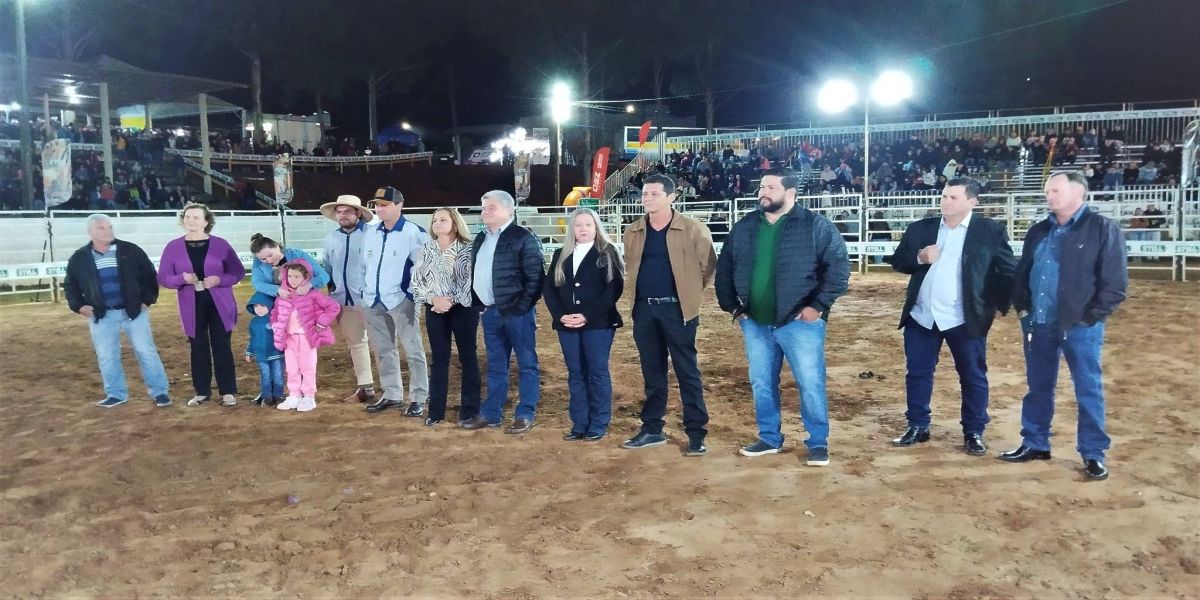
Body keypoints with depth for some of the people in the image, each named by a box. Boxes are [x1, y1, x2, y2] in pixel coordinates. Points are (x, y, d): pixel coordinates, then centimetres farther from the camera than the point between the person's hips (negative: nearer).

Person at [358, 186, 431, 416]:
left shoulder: (414, 232, -9)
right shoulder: (370, 232, 11)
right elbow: (363, 265, 20)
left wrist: (413, 293, -11)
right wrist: (364, 291, 15)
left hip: (401, 300, -7)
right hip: (374, 302, 7)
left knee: (413, 350, -2)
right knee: (383, 351, 14)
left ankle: (418, 398, 4)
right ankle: (391, 394, 24)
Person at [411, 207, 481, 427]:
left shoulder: (468, 249, -3)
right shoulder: (427, 251, 9)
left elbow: (472, 280, -10)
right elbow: (416, 280, 6)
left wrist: (450, 301, -15)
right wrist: (434, 299, -10)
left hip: (463, 308, -4)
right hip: (435, 310, 4)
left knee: (467, 357, 3)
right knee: (439, 359, 8)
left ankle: (469, 409, 9)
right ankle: (436, 410, 14)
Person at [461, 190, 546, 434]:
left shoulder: (524, 238, -8)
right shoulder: (480, 239, 16)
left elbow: (535, 276, -13)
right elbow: (474, 273, 22)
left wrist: (522, 306, -17)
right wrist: (479, 304, 11)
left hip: (516, 311, -7)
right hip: (490, 311, 7)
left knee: (526, 364, 2)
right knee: (495, 365, 14)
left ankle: (525, 415, 8)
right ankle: (491, 413, 22)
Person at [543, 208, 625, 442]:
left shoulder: (607, 253, 0)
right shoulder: (561, 255, 13)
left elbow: (614, 288, -10)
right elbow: (549, 288, 9)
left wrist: (587, 316, -16)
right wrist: (560, 315, -8)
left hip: (598, 323, -4)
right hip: (567, 324, 4)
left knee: (598, 373, 0)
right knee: (575, 374, 8)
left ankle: (598, 425, 8)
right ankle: (579, 424, 15)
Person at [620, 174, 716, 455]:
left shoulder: (692, 229, -7)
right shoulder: (633, 232, 8)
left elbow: (708, 266, -1)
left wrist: (691, 293, 3)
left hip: (676, 309, -5)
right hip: (644, 309, 5)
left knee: (687, 372, -1)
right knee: (652, 372, 13)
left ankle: (696, 434, 5)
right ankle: (652, 429, 23)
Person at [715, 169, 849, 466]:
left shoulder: (816, 226, -7)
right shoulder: (744, 227, 7)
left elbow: (839, 266, -10)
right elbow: (724, 268, 13)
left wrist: (818, 305, -14)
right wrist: (731, 306, 6)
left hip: (799, 322, -4)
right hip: (755, 323, 5)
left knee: (810, 384, 0)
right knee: (761, 384, 13)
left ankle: (818, 443, 15)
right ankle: (769, 438, 28)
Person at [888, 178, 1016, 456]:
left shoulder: (990, 230, -2)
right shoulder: (920, 228, 7)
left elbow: (1008, 270, -2)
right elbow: (898, 261, 8)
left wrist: (1007, 305, -12)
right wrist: (919, 258, -12)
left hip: (965, 319, -3)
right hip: (921, 316, 3)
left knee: (973, 377, 6)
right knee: (917, 374, 10)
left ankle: (974, 433, 19)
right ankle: (917, 428, 23)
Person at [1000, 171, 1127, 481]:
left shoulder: (1103, 229, -6)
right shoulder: (1038, 231, 12)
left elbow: (1115, 283, -9)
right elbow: (1021, 274, 20)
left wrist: (1090, 317, -12)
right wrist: (1022, 307, 7)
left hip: (1080, 327, -6)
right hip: (1038, 325, 6)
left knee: (1088, 391, 2)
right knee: (1038, 387, 13)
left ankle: (1093, 453, 12)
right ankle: (1035, 444, 25)